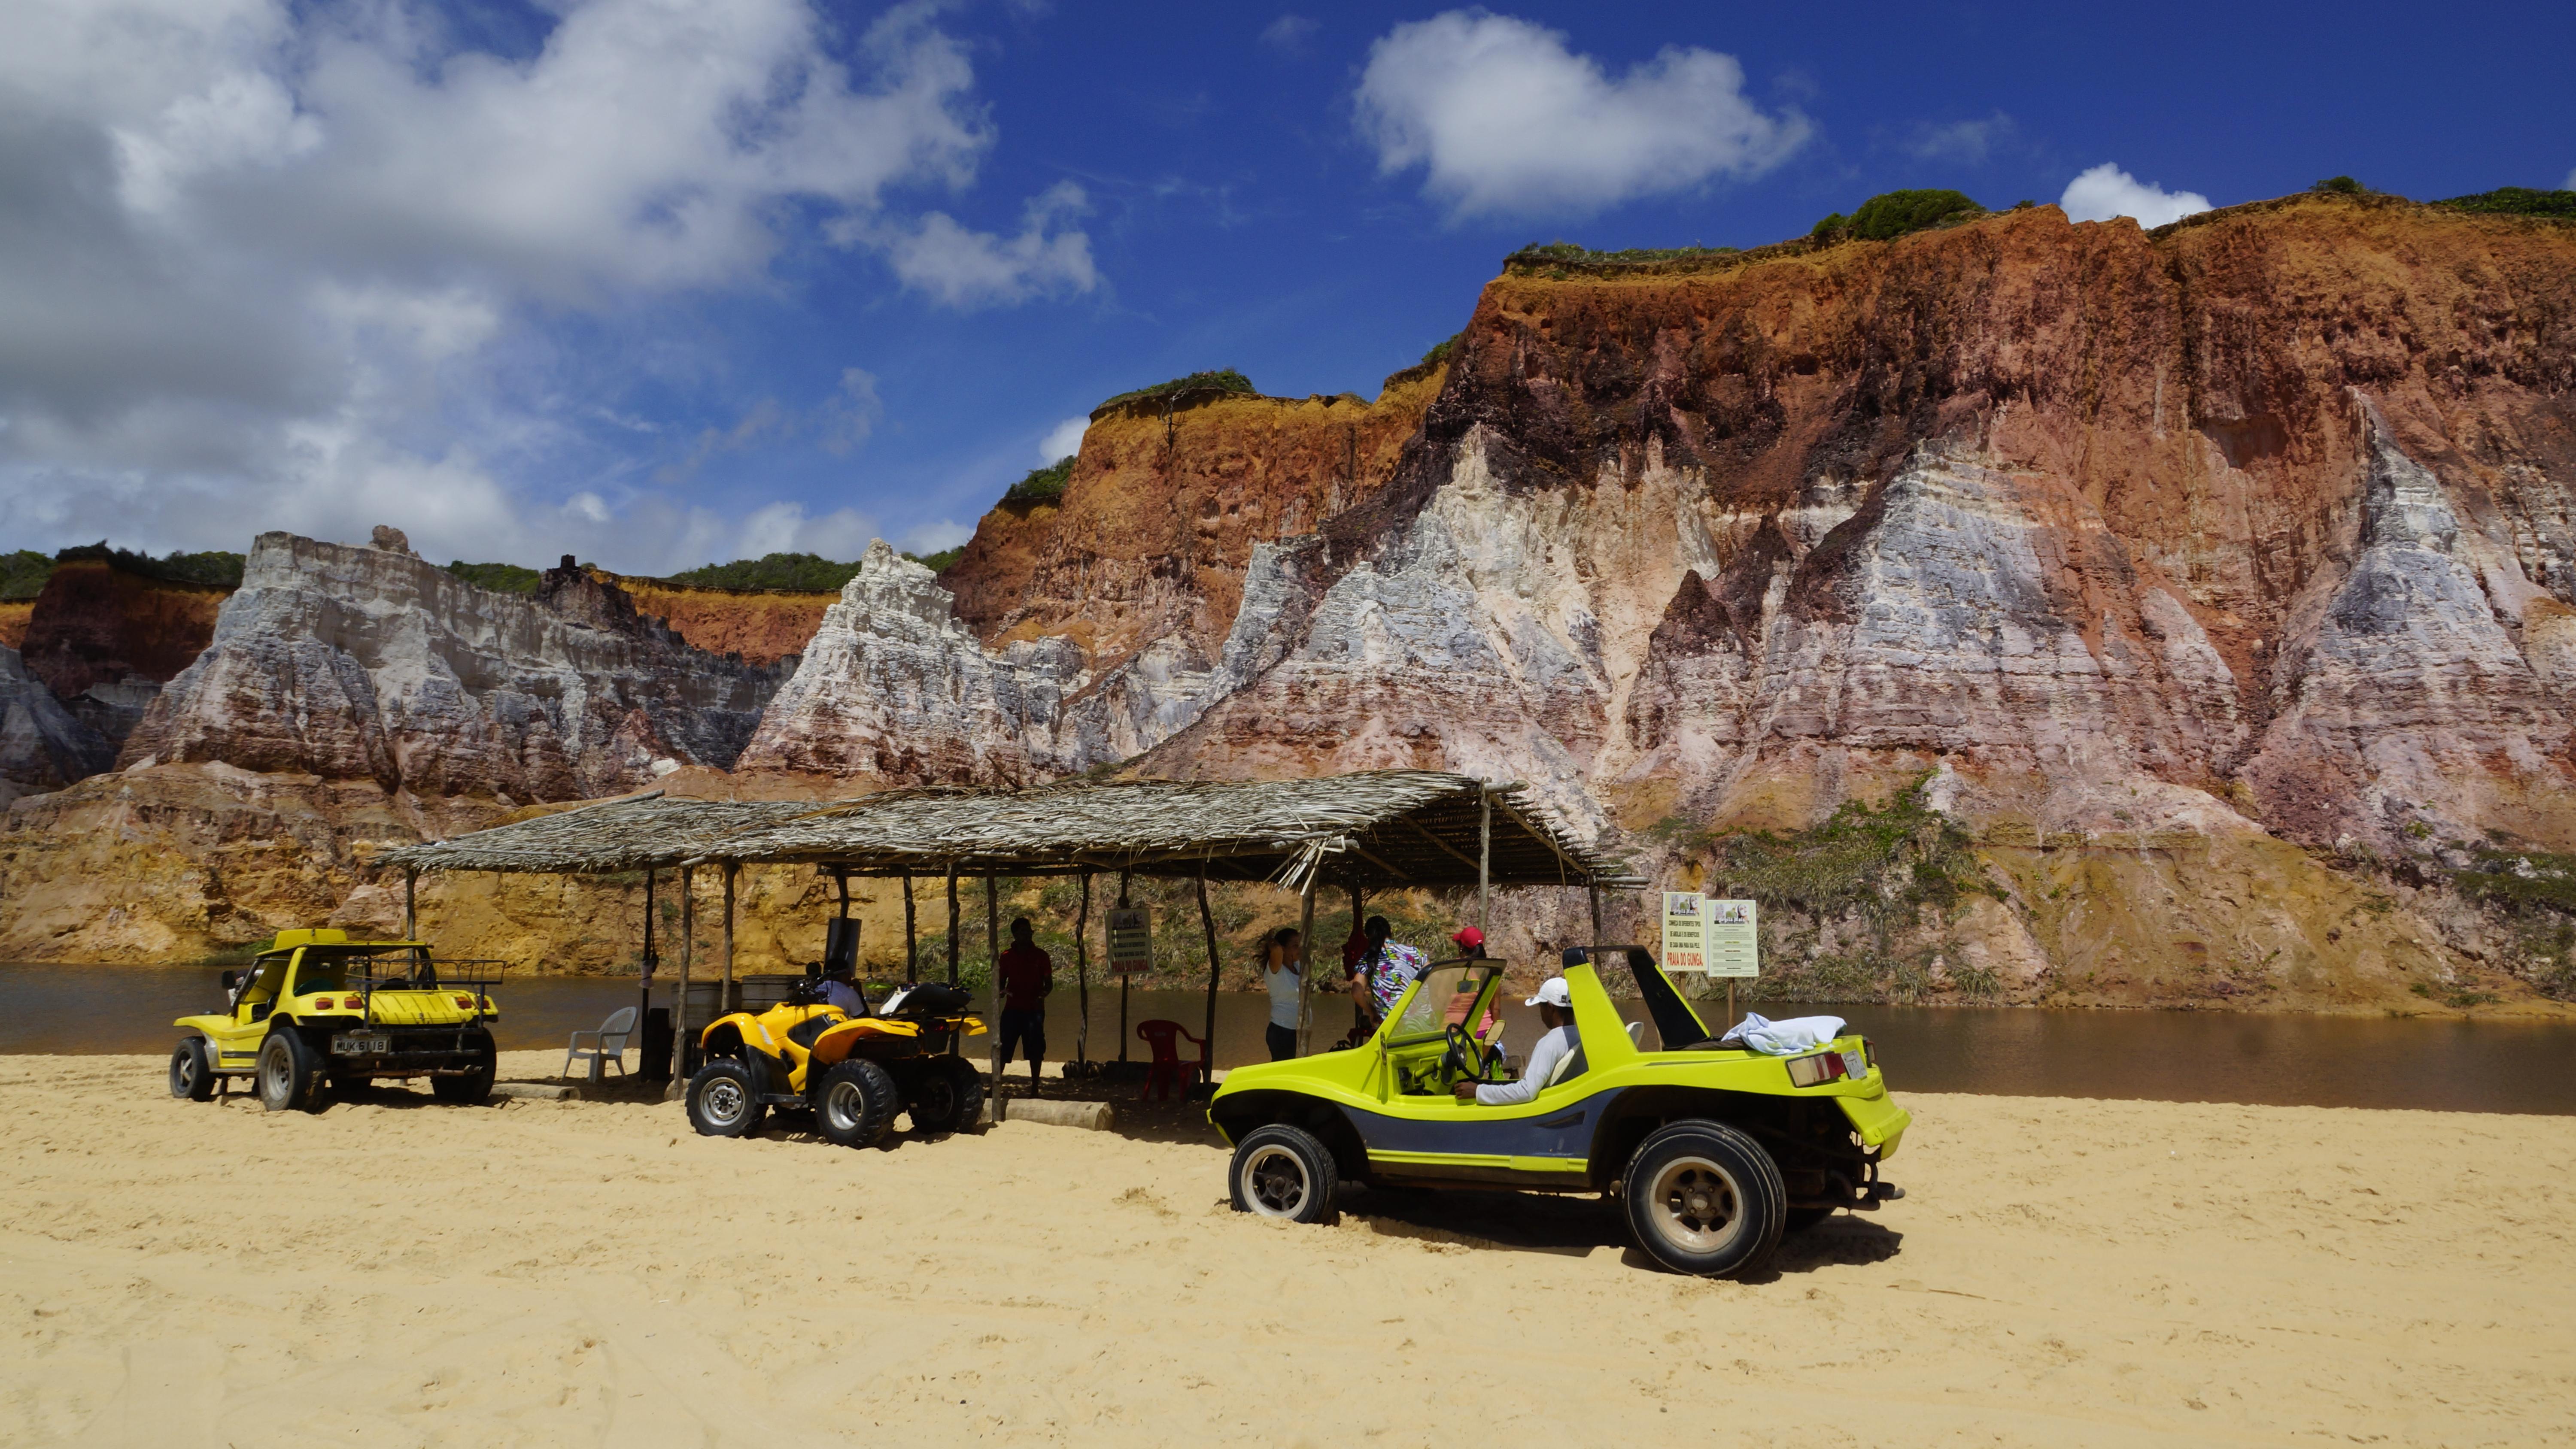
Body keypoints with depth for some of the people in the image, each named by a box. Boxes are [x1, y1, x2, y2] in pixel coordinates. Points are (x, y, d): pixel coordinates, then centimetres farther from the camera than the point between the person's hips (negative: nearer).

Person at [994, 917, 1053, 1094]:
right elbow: (1001, 981, 16)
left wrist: (1041, 996, -15)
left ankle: (1035, 1086, 11)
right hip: (1012, 1009, 1)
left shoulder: (1040, 956, 3)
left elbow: (1049, 984, 5)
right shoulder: (1007, 956, 7)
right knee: (1003, 1048, -1)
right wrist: (1002, 991, -7)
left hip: (1034, 1010, -1)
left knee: (1035, 1050, 1)